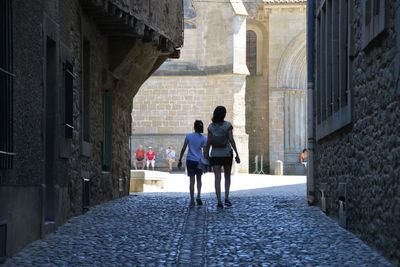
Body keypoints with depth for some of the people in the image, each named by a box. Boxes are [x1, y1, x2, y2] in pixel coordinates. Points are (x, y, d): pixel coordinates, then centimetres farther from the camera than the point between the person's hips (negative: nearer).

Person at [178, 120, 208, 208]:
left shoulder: (188, 136, -2)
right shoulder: (204, 138, -2)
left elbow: (183, 149, 0)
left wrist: (180, 160, 8)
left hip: (190, 160, 0)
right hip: (199, 161, 1)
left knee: (192, 180, 1)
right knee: (199, 179, 18)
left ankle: (192, 200, -4)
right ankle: (199, 196, 3)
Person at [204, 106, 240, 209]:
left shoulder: (211, 127, -1)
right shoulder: (228, 125, -7)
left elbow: (208, 143, -1)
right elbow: (231, 140, -11)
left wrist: (206, 156, 6)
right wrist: (237, 154, -8)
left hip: (215, 154, 1)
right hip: (227, 153, -1)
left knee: (217, 178, 0)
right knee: (227, 176, 15)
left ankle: (219, 201, -9)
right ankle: (227, 198, 1)